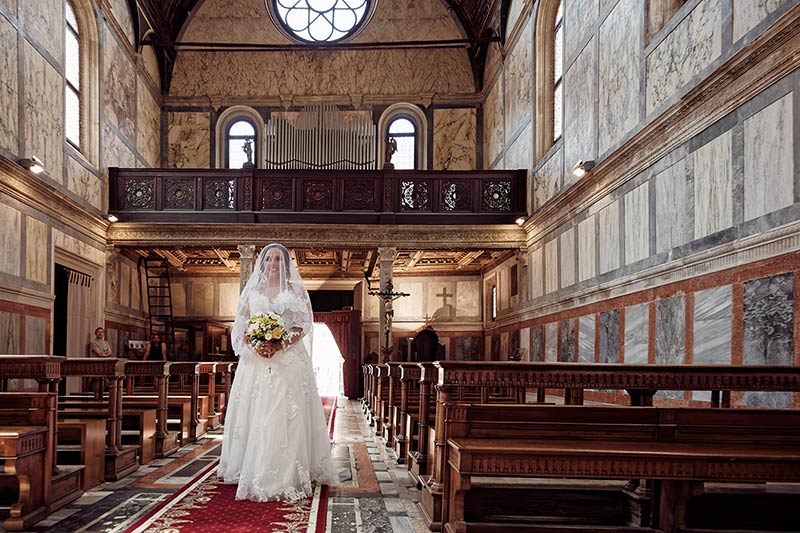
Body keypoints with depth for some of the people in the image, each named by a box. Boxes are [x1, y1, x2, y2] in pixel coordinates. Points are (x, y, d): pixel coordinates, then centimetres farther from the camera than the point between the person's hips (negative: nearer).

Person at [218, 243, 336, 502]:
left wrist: (280, 344, -15)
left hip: (289, 359, -2)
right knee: (255, 415, 1)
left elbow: (304, 326, 1)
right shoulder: (252, 291, 14)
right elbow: (240, 327, 10)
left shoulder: (296, 290, 8)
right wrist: (254, 345, -10)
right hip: (256, 361, 2)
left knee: (287, 415, -7)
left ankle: (287, 474, -4)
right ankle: (253, 472, 11)